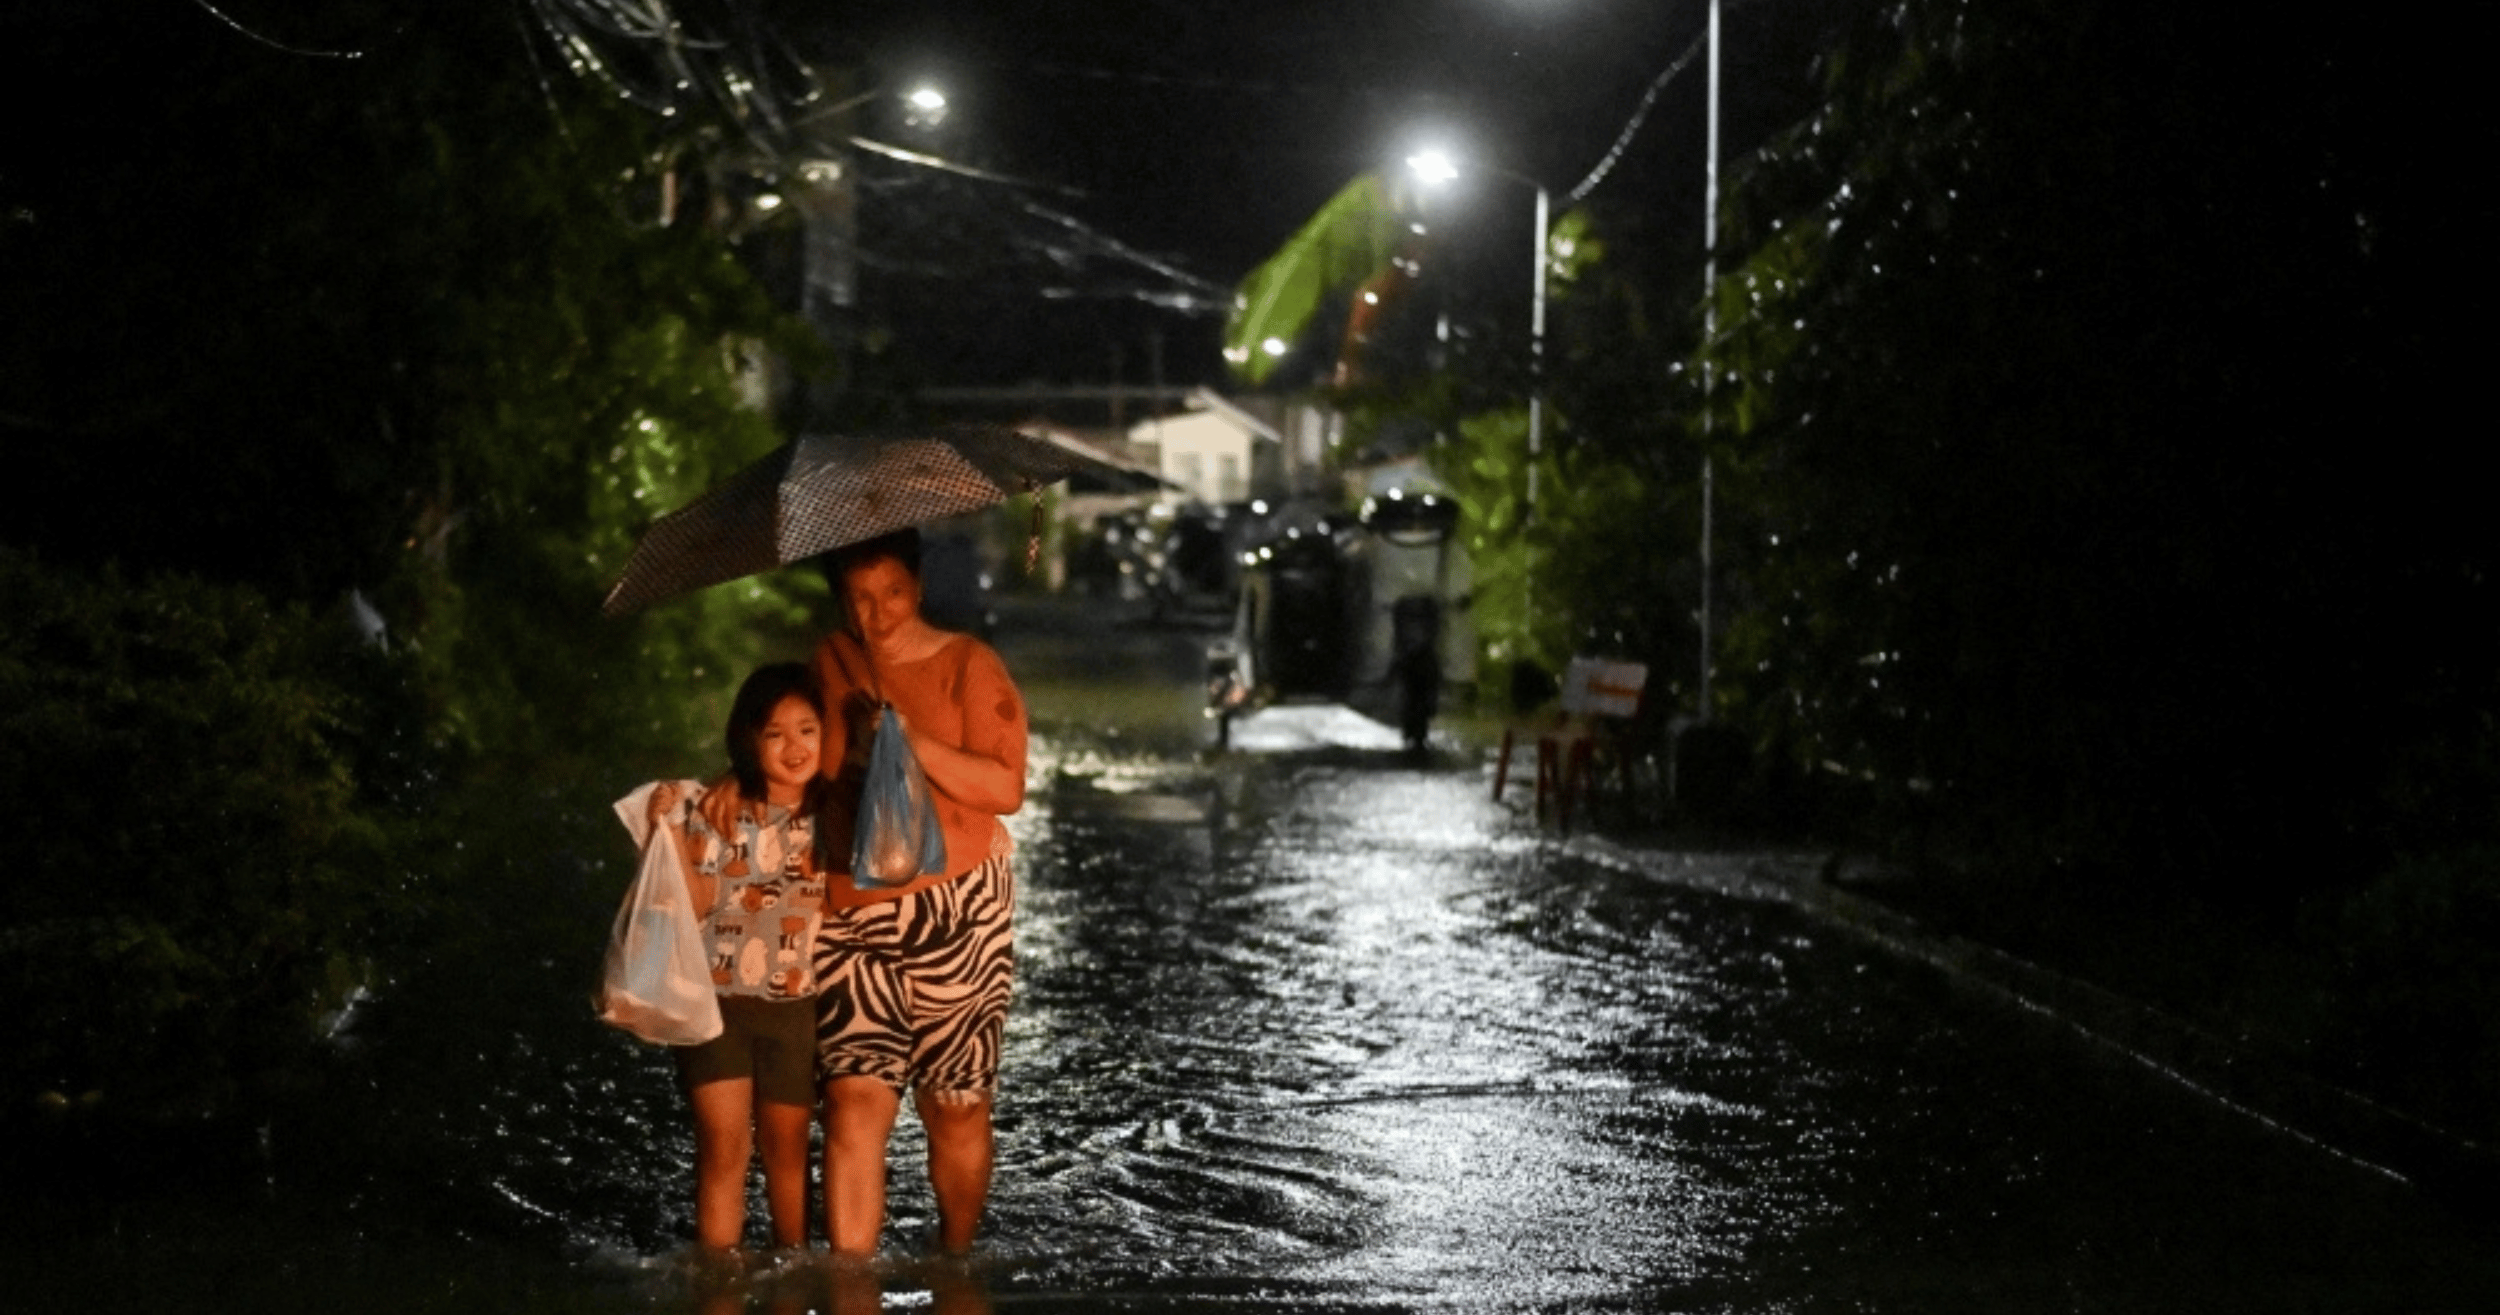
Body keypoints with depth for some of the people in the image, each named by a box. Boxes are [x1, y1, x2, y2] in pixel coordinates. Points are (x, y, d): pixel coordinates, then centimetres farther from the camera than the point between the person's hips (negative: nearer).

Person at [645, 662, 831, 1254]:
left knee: (786, 1146, 13)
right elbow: (697, 901, -12)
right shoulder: (718, 810, -6)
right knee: (724, 1147, -4)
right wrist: (670, 830, -21)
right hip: (718, 999, -2)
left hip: (797, 1004, 3)